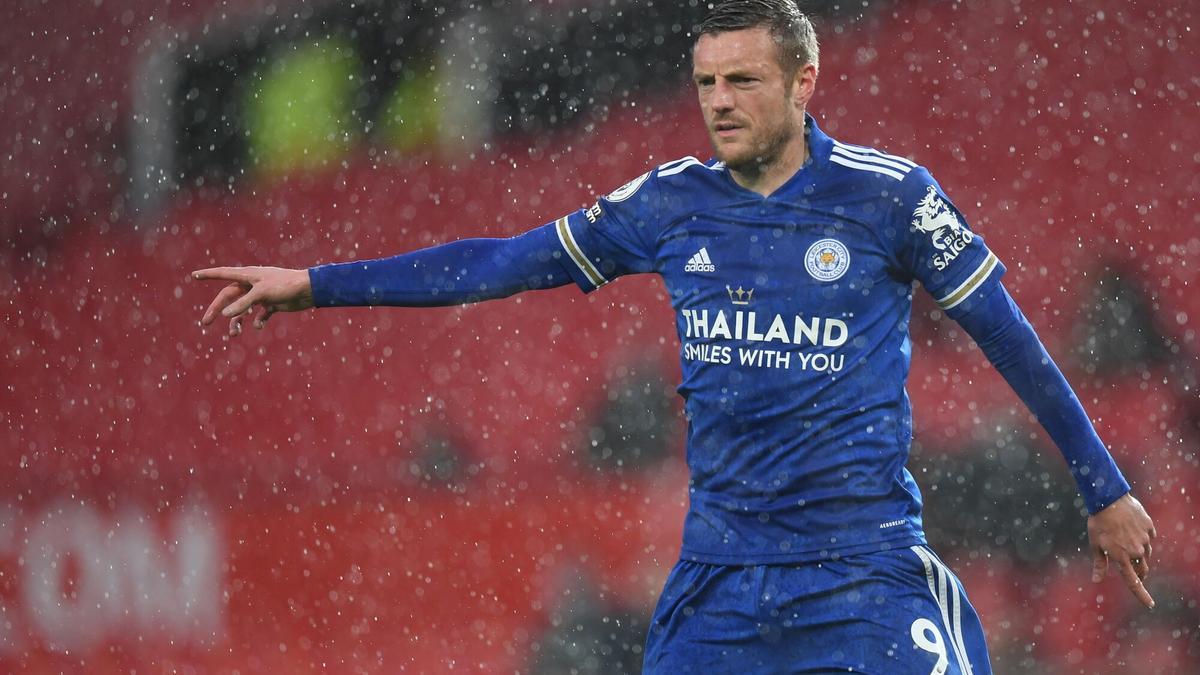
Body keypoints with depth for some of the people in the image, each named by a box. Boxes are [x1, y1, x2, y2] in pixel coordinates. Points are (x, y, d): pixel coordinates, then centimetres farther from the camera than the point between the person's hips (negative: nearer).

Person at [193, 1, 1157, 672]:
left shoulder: (888, 195, -4)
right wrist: (314, 286, 9)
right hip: (719, 571, 3)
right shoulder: (673, 203, 5)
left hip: (863, 564, -3)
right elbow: (508, 262, 9)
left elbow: (1007, 335, 4)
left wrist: (1106, 491, 7)